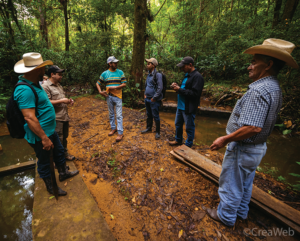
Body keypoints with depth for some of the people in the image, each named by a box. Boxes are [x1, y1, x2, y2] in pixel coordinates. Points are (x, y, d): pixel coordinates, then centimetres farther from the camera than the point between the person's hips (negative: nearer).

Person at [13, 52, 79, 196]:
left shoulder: (34, 83, 5)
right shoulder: (25, 90, -28)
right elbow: (29, 117, -30)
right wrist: (44, 138, -26)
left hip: (50, 130, 9)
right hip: (40, 136, -9)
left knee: (59, 152, 24)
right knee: (44, 162, 11)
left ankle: (63, 173, 47)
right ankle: (51, 187, 34)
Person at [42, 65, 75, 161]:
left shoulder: (58, 85, 16)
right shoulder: (45, 86, -13)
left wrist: (68, 101, 7)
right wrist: (61, 101, -20)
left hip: (65, 116, 9)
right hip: (56, 119, -9)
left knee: (64, 138, 20)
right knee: (58, 140, 0)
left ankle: (65, 154, 35)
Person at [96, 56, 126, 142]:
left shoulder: (120, 72, 0)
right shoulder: (104, 73, 4)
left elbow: (124, 84, -5)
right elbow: (98, 83, 13)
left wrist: (115, 87, -16)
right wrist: (100, 91, -3)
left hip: (117, 96, -3)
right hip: (109, 96, 3)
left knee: (119, 115, -4)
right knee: (111, 114, 14)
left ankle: (120, 133, 1)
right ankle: (113, 128, 31)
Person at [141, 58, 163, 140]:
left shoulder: (158, 75, -13)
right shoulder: (149, 75, 13)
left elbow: (160, 88, -18)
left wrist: (154, 98, -16)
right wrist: (145, 94, 14)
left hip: (154, 100, -8)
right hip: (147, 99, 8)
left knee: (155, 116, 0)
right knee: (149, 115, 18)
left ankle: (158, 132, 12)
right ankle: (149, 128, 34)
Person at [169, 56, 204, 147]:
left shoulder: (197, 77, -17)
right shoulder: (187, 75, 13)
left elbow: (195, 93, -24)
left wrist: (179, 90, -21)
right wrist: (177, 86, 1)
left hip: (188, 108, -10)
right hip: (181, 106, 10)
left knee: (189, 127, 6)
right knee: (178, 124, 21)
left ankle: (188, 145, 24)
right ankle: (178, 140, 41)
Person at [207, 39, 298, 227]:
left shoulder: (259, 90, -26)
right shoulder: (275, 88, 7)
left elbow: (253, 127, -33)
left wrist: (224, 139, -22)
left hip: (243, 148, -10)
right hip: (258, 147, 10)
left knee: (230, 185, 11)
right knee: (245, 184, 26)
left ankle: (226, 216, 33)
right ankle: (241, 212, 47)